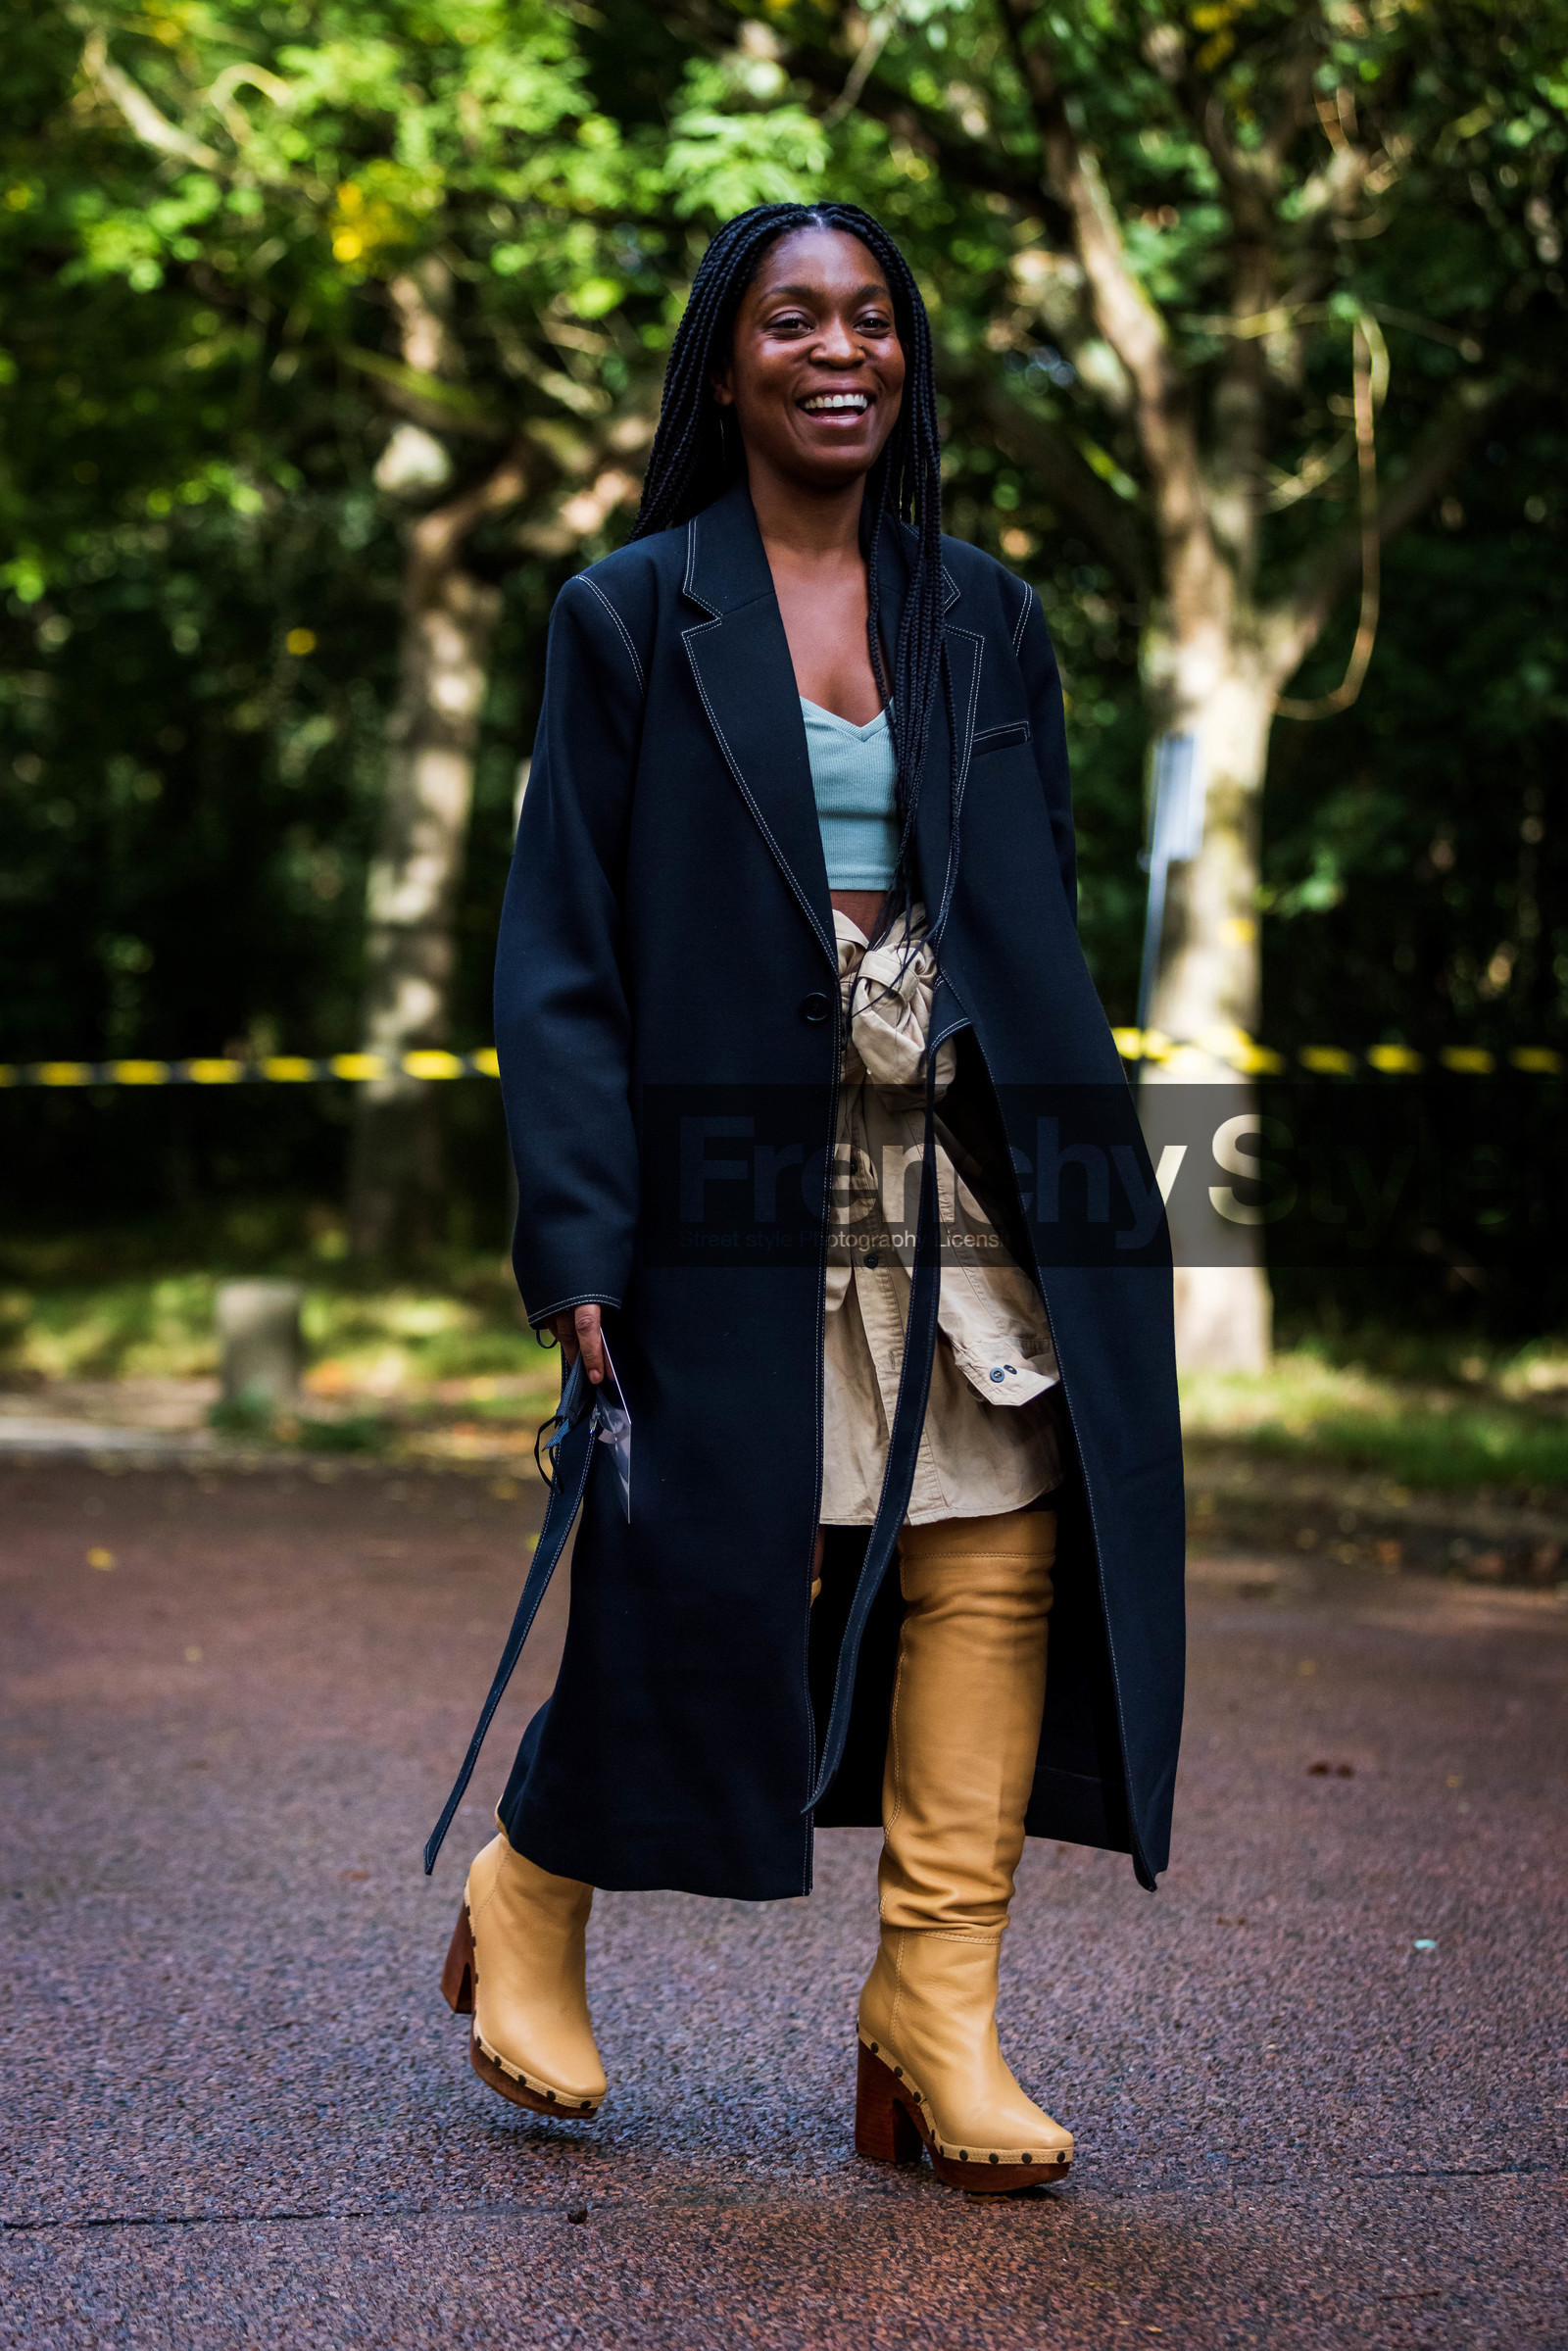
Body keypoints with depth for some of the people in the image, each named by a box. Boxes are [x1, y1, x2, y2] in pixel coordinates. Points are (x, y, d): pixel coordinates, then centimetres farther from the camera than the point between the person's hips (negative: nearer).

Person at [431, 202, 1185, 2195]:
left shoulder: (982, 618, 14)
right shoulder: (629, 617, 3)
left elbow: (1042, 926, 16)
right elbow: (558, 945, -1)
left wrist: (1087, 1185, 10)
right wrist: (578, 1240, -9)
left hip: (974, 1192, 4)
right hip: (743, 1187, -3)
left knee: (995, 1571, -4)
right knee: (704, 1579, 1)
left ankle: (936, 2007, 7)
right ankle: (529, 1900, 28)